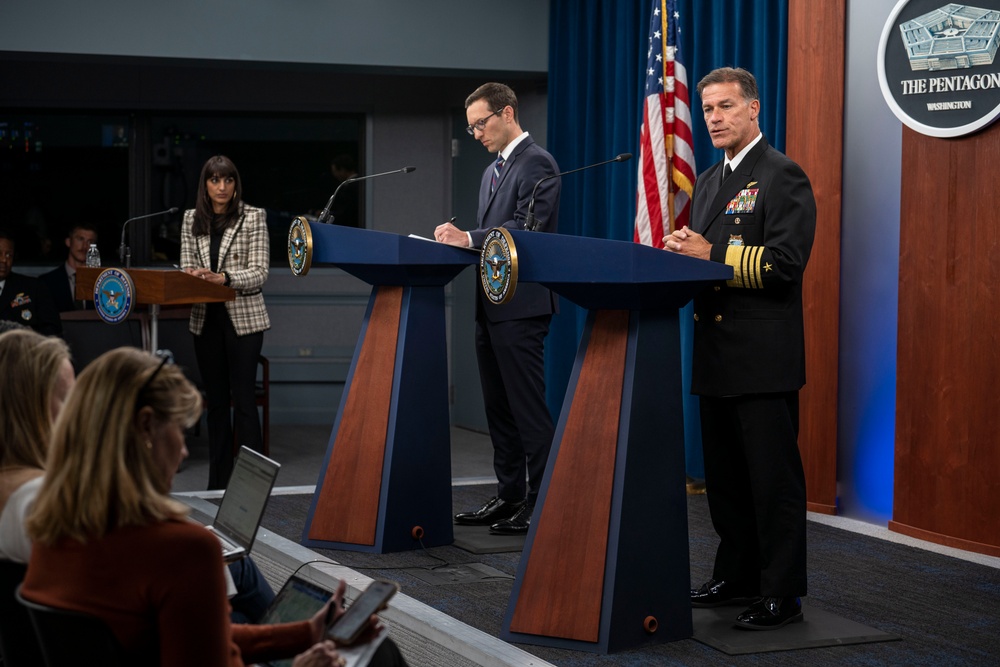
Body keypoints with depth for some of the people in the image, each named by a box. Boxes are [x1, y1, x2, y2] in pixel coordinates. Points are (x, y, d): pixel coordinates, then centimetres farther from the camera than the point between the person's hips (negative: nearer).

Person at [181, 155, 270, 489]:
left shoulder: (253, 217, -3)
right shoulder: (191, 219, 9)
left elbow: (260, 271, -8)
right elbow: (186, 266, 9)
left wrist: (224, 278, -25)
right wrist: (192, 276, -16)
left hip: (243, 318, -4)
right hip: (205, 318, 4)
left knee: (242, 398, -7)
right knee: (215, 400, 9)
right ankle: (218, 482, 16)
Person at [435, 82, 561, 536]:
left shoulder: (536, 163, -10)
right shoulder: (494, 170, 20)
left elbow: (528, 227, -21)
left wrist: (470, 239, -23)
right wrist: (459, 238, 1)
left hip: (522, 305, -10)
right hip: (492, 305, 10)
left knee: (528, 406, -7)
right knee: (498, 406, 12)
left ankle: (542, 500, -2)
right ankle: (509, 495, 20)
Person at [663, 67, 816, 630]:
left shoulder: (783, 176, -9)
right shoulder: (709, 181, 18)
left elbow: (784, 264, -18)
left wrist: (711, 255, -20)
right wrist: (684, 250, 1)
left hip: (764, 357, -9)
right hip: (717, 354, 9)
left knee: (773, 477, -4)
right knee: (725, 474, 14)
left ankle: (783, 593, 2)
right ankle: (737, 577, 25)